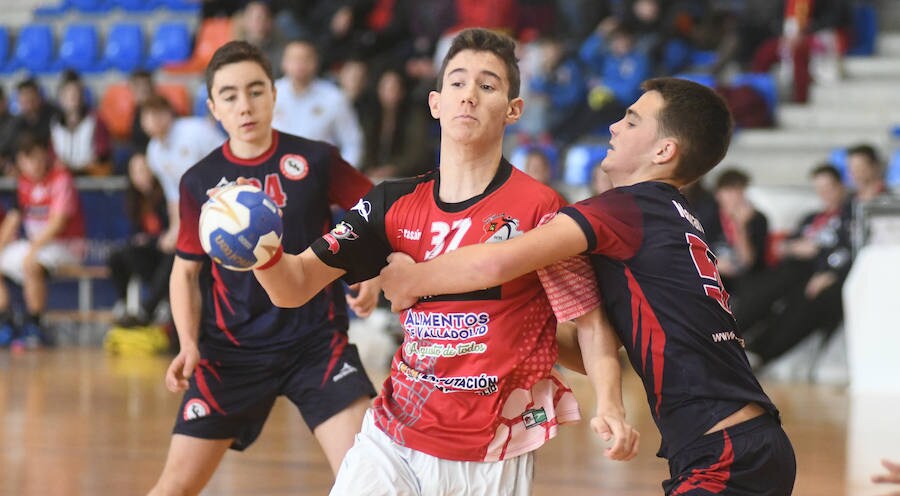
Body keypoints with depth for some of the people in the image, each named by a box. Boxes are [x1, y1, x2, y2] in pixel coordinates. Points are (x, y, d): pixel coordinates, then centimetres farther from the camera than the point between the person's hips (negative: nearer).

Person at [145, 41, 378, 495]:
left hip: (316, 340, -1)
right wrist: (189, 344, -6)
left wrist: (371, 275, -12)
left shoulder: (315, 160, -3)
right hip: (231, 350, 1)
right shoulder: (200, 182, 0)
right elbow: (186, 270, 9)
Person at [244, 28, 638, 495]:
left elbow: (590, 321, -6)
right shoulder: (393, 204, 2)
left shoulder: (539, 207, -9)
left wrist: (609, 406, -23)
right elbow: (294, 287, -1)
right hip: (393, 442, 3)